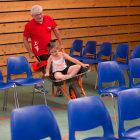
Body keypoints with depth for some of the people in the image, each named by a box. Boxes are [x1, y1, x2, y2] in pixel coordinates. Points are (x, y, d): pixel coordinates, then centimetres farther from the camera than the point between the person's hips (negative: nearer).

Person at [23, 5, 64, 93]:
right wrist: (30, 52, -7)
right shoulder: (29, 25, -15)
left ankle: (38, 86, 27)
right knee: (46, 70, -3)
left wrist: (61, 44, 9)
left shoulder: (48, 19, -4)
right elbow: (25, 39, -5)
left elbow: (55, 30, 9)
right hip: (39, 52, -5)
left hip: (50, 50, 5)